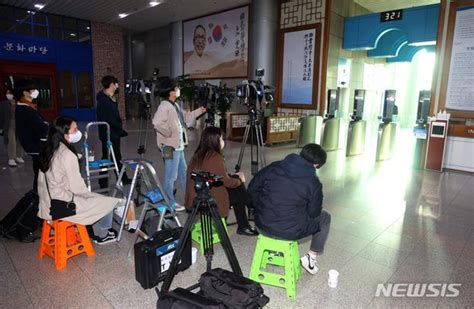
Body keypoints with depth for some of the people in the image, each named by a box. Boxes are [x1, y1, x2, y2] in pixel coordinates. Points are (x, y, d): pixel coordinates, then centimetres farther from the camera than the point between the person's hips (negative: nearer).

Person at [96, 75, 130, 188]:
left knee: (117, 157, 18)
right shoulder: (104, 100, -19)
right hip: (108, 134, -10)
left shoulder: (110, 98, 12)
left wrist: (119, 129, 8)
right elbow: (109, 119, -23)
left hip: (114, 133, 10)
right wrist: (120, 130, -16)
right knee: (107, 157, 1)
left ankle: (123, 179, 30)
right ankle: (103, 182, 13)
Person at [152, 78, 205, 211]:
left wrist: (199, 111, 16)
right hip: (170, 147, -10)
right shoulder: (164, 106, -17)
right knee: (171, 175, -1)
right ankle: (170, 203, 12)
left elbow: (186, 117, 24)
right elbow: (157, 123, -30)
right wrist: (168, 133, -20)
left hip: (179, 146, 10)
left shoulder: (175, 105, 13)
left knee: (183, 172, 21)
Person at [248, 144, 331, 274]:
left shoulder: (274, 167, -2)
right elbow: (313, 213, -1)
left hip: (262, 225, 5)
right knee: (325, 217, 22)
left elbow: (252, 188, 6)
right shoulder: (313, 183, -12)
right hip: (290, 232, -4)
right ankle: (311, 257, 23)